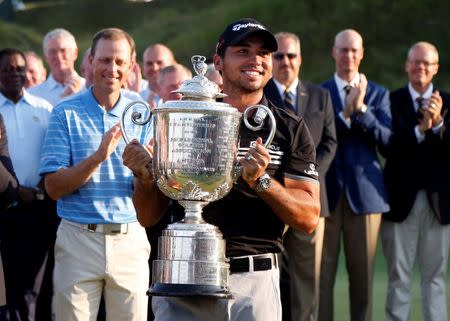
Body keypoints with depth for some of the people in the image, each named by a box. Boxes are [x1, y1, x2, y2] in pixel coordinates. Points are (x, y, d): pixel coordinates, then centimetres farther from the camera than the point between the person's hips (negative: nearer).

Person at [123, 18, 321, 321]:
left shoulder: (290, 130, 6)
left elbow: (309, 218, -2)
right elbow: (149, 217, 10)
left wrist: (261, 181, -17)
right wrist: (145, 176, -10)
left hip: (255, 283, 0)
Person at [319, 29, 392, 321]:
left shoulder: (378, 94, 11)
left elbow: (387, 139, -2)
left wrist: (361, 109, -13)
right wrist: (345, 112, -15)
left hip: (365, 190, 1)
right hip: (327, 190, -1)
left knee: (363, 273, 3)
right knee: (321, 272, -2)